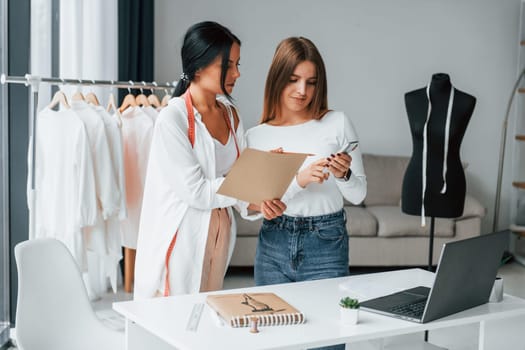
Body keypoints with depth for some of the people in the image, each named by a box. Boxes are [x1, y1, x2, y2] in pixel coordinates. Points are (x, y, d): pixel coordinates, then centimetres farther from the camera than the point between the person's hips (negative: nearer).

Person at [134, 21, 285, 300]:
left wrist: (255, 203, -15)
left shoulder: (230, 114, 5)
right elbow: (196, 191, -19)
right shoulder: (172, 119, -17)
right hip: (181, 235, -7)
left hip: (219, 232, 7)